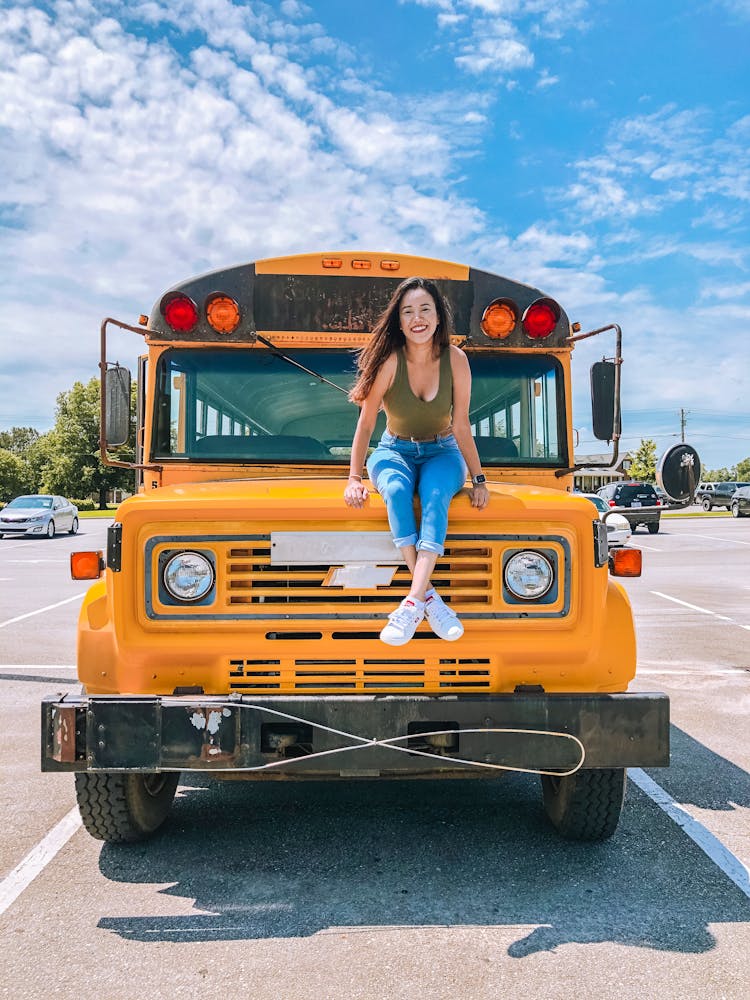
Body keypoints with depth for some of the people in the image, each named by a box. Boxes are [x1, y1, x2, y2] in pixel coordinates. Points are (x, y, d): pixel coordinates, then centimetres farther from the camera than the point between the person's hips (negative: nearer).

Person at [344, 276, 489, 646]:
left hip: (441, 453, 0)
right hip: (395, 451, 0)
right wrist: (354, 478, -13)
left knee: (435, 495, -35)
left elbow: (461, 426, -5)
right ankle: (428, 596, -36)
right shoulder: (389, 361, -15)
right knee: (396, 490, -36)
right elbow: (366, 423, -8)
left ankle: (412, 602, -43)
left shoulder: (456, 360, -12)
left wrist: (479, 478, -5)